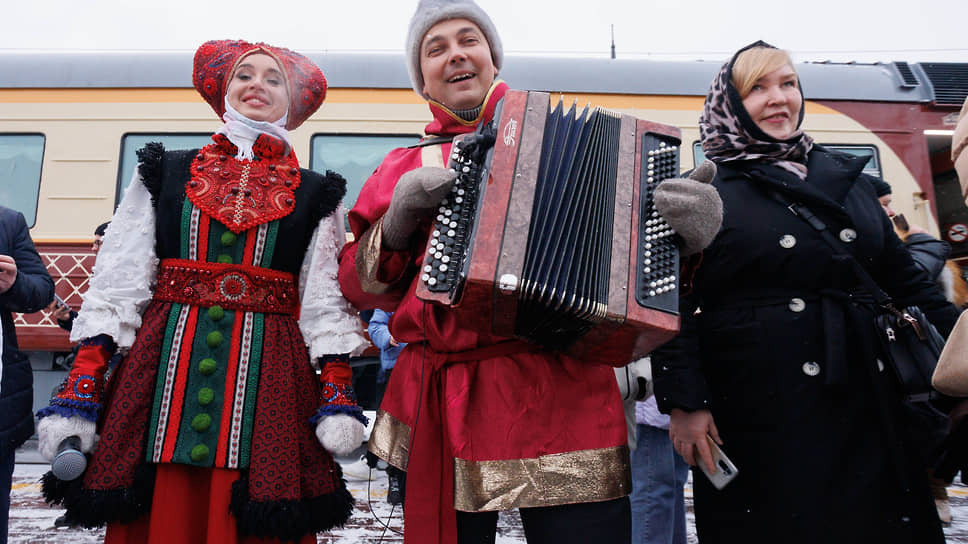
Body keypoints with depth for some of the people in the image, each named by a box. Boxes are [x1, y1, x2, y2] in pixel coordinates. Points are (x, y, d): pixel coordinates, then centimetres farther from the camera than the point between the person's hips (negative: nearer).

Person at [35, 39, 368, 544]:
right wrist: (80, 386, -3)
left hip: (267, 378, 0)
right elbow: (118, 281, 6)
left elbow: (324, 303, 4)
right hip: (161, 366, 1)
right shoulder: (164, 173, 12)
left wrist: (337, 394, -7)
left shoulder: (315, 195, 10)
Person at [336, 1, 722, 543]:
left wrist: (682, 232, -10)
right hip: (441, 402, 2)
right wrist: (398, 222, -5)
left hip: (562, 394, -1)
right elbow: (359, 287, 12)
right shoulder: (405, 166, 14)